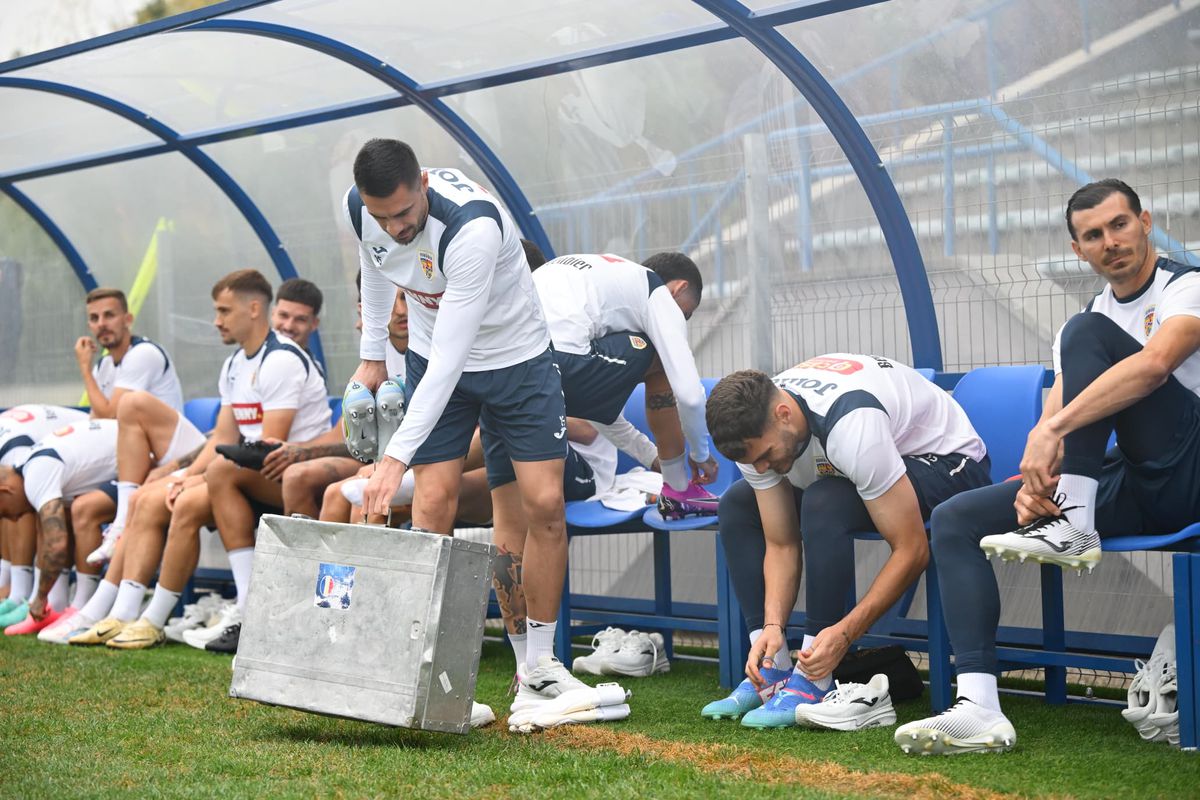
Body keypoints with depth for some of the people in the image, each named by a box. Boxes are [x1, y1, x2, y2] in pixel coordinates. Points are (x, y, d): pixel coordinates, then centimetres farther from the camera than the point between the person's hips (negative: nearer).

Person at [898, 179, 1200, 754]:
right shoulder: (1088, 319, 18)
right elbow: (1052, 419, 8)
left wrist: (1053, 432, -31)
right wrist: (1033, 482, -14)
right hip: (1128, 487, 8)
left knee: (1085, 336, -22)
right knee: (954, 521, -7)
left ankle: (1071, 529, -27)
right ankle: (979, 710, -23)